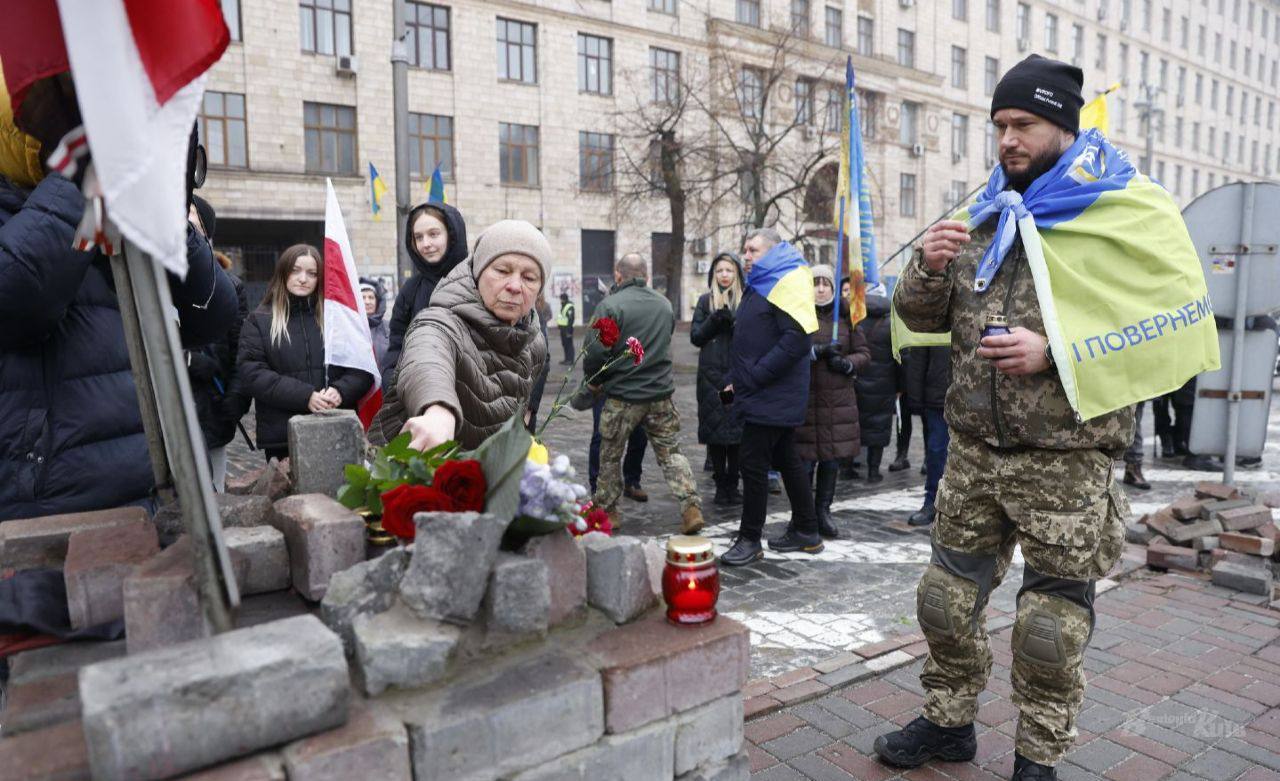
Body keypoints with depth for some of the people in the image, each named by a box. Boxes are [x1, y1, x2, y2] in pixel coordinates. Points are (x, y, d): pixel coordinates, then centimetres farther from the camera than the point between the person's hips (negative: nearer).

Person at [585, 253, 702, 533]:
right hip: (662, 393, 4)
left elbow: (596, 352, -16)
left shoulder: (610, 305, -13)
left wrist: (594, 380, 2)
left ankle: (606, 510, 26)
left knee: (610, 456, 14)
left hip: (622, 395, -4)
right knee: (671, 452, 12)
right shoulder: (664, 303, 6)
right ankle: (691, 508, 4)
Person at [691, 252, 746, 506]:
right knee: (715, 431, 1)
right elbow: (695, 337, 3)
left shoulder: (746, 300, 5)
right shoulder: (706, 301, 9)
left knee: (737, 430, 0)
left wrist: (730, 318, -15)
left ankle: (732, 485, 11)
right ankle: (721, 486, 9)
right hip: (711, 375, 1)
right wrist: (716, 317, -9)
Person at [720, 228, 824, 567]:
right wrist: (738, 379, 12)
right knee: (786, 460, 15)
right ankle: (806, 532, 25)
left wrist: (753, 377, -21)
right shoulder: (759, 287, 18)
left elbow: (797, 340, -24)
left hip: (772, 397, -10)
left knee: (753, 462, -5)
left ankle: (750, 539, 6)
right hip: (771, 397, 10)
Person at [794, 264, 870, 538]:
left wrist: (847, 363, -7)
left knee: (832, 459, 9)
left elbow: (864, 353, 13)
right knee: (804, 459, -3)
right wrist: (818, 350, -20)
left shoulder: (845, 316, 11)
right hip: (804, 396, -4)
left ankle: (823, 511, 24)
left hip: (838, 399, 4)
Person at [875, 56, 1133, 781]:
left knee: (1052, 622, 9)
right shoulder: (980, 219, 9)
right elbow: (920, 317, 12)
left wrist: (1053, 352, -21)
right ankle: (949, 721, 36)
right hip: (974, 450, 5)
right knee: (949, 597, 15)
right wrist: (930, 268, -9)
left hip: (1065, 461, -5)